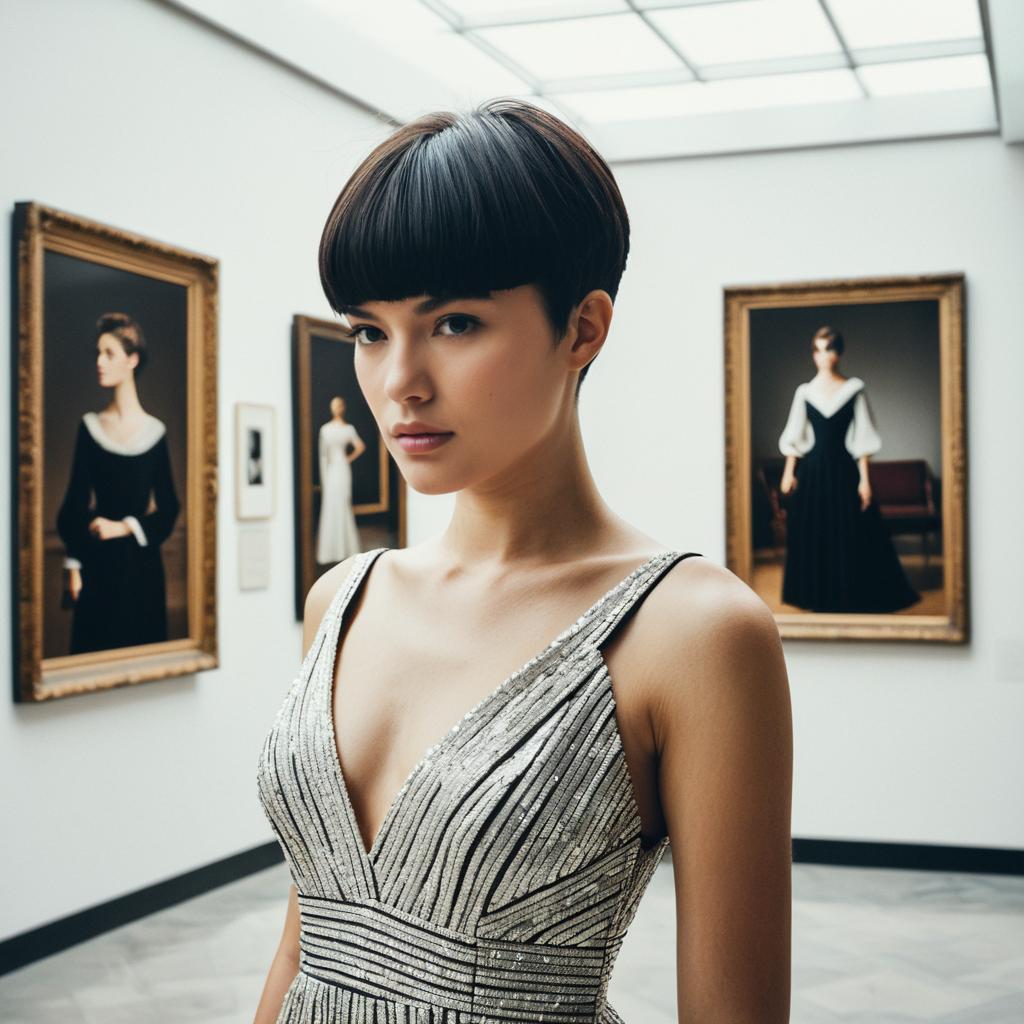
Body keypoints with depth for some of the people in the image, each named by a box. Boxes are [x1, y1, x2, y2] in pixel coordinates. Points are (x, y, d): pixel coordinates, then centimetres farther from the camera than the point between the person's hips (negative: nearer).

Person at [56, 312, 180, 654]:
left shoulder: (155, 431, 1)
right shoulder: (90, 426, 4)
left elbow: (168, 507, 3)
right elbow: (76, 501, 2)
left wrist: (124, 527, -9)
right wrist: (72, 566, -4)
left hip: (141, 560, -1)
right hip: (98, 561, 1)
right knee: (94, 649, 0)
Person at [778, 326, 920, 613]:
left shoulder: (854, 390, 0)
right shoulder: (804, 392, 4)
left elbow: (862, 438, -2)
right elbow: (794, 437, 9)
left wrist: (864, 479, -6)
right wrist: (788, 473, 3)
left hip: (843, 470, -2)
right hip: (813, 471, 2)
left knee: (851, 540, 0)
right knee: (813, 539, 4)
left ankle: (853, 598, 11)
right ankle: (819, 597, 17)